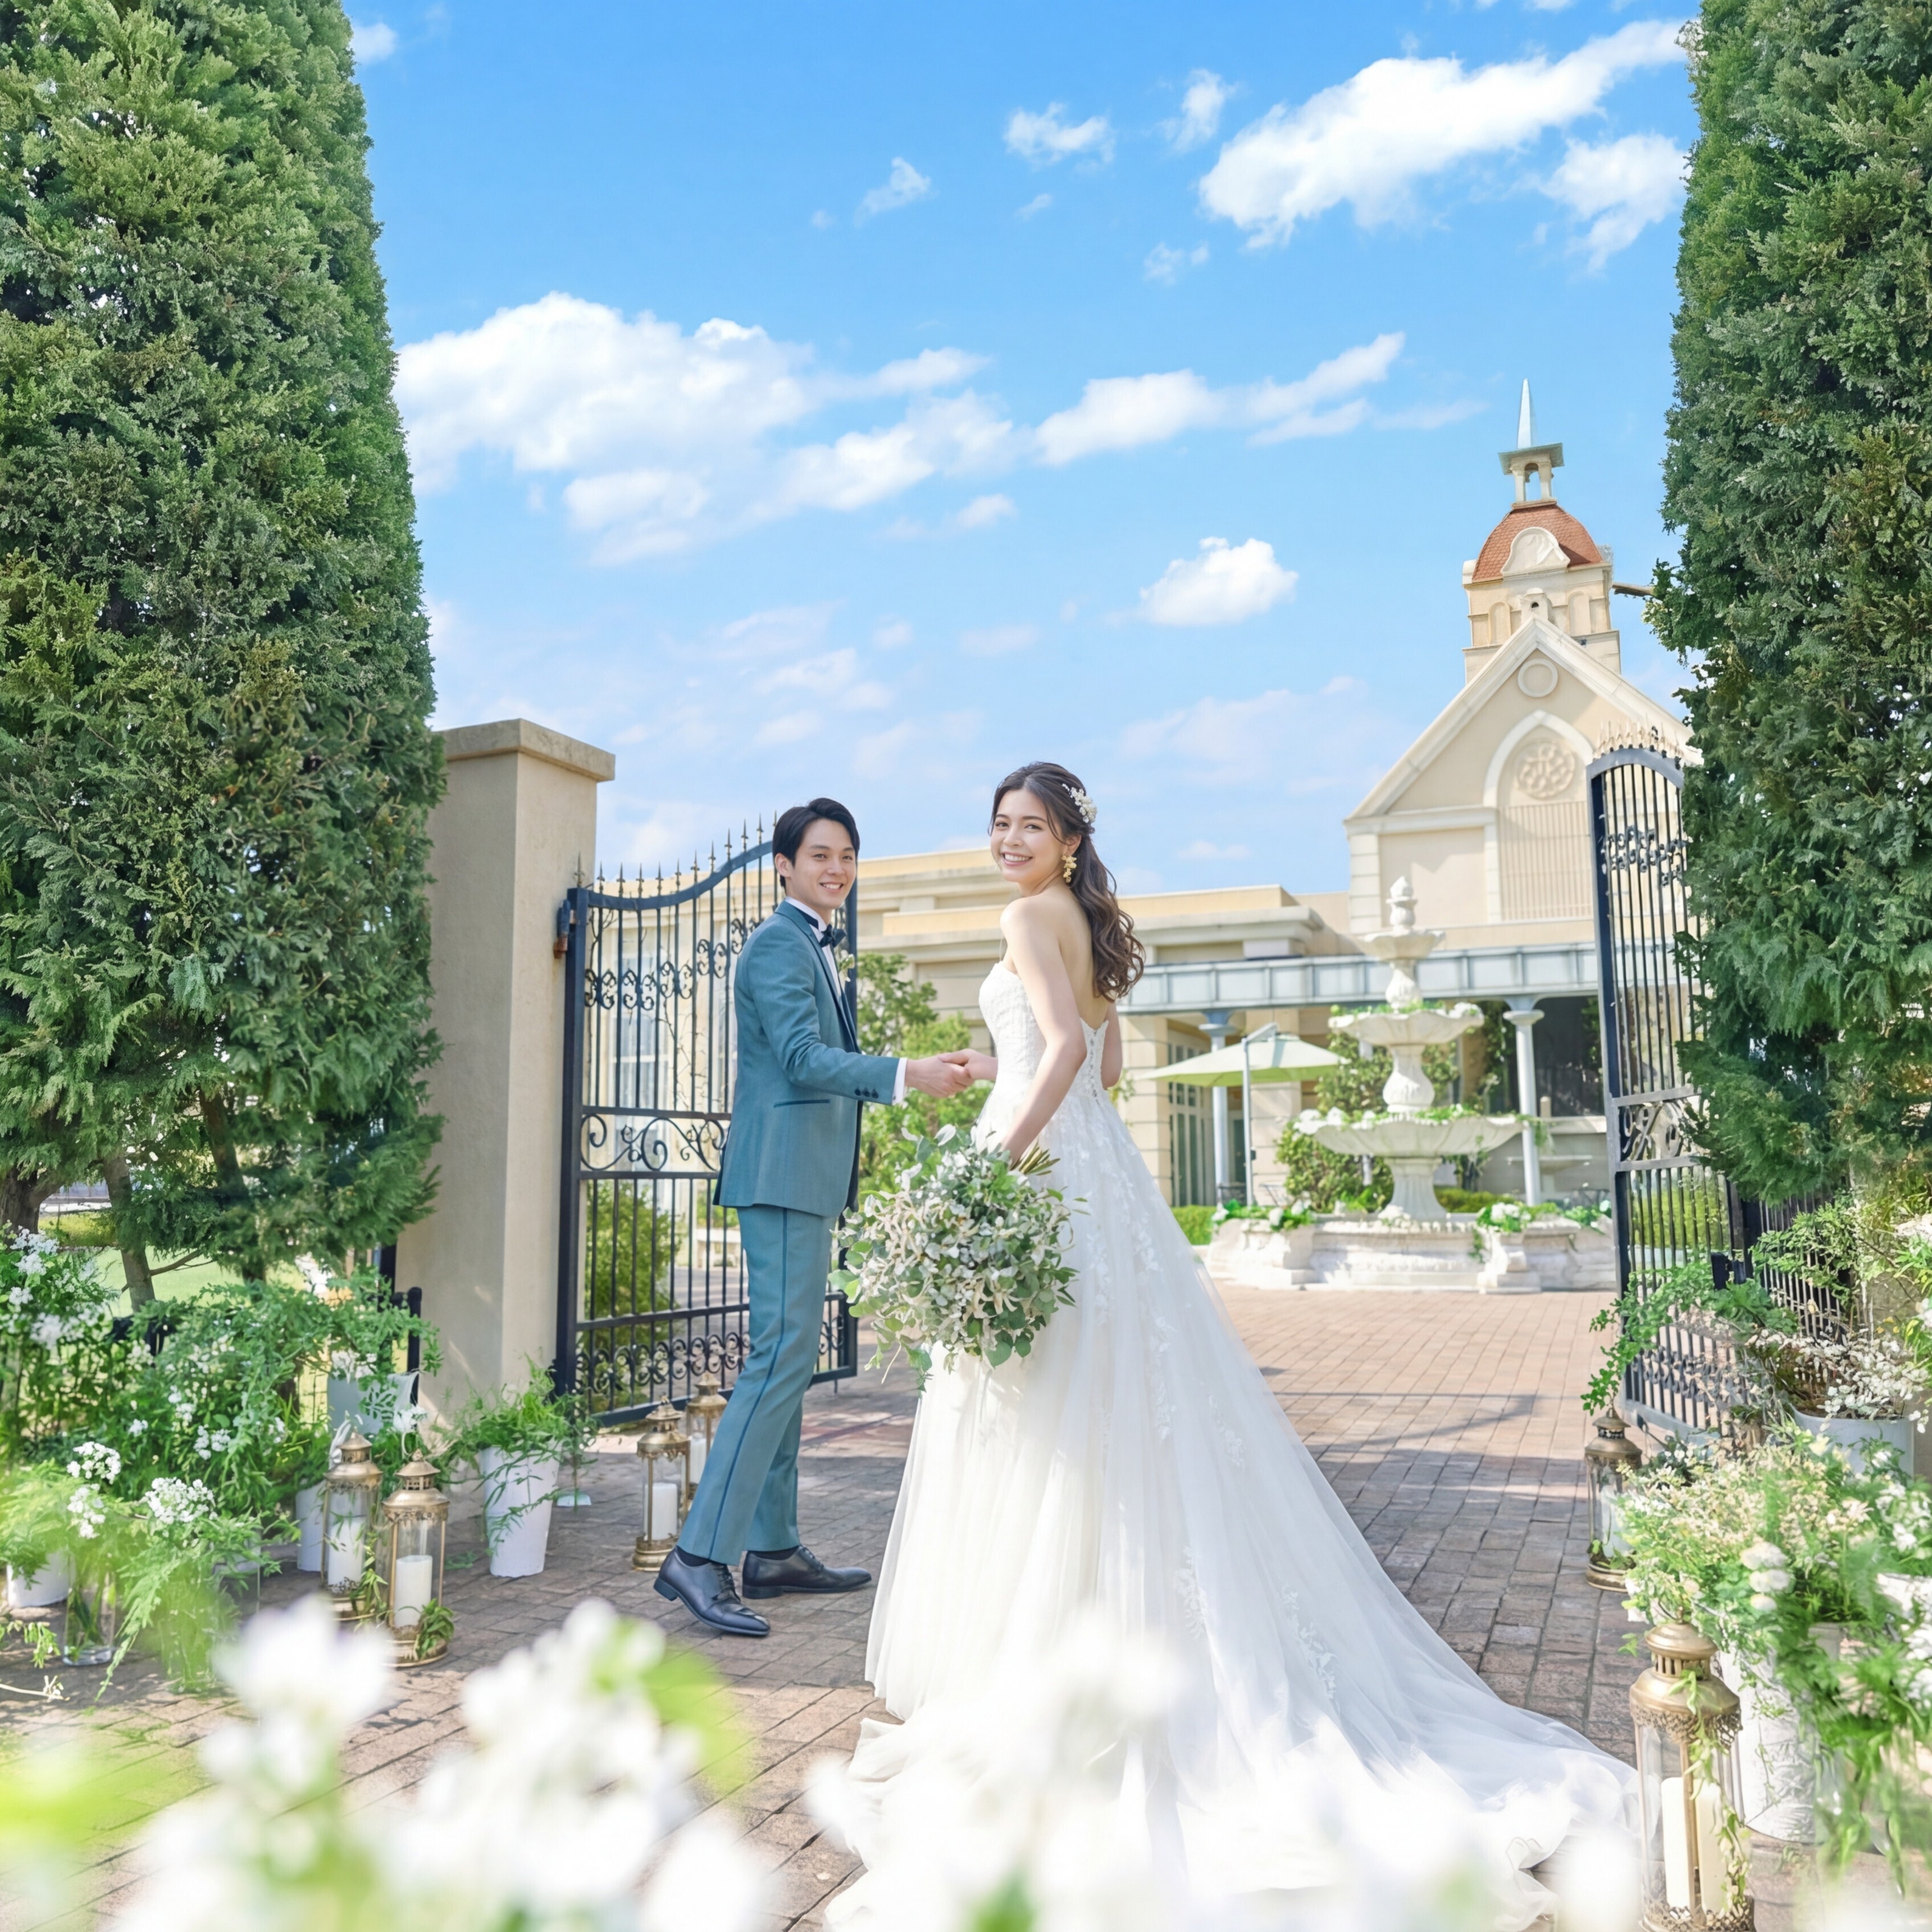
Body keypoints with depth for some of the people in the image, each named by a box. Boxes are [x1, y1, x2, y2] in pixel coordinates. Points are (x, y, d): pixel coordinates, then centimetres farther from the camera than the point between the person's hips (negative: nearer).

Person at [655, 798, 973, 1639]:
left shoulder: (813, 947, 21)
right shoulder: (778, 944, -10)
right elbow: (803, 1056, -22)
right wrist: (906, 1074, -33)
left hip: (803, 1177, 10)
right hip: (782, 1174, -10)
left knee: (788, 1361, 11)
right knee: (782, 1356, -14)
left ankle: (774, 1552, 18)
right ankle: (700, 1556, -13)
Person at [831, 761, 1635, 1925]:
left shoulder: (1034, 917, -8)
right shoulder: (1092, 926, 18)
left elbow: (1067, 1048, -21)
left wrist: (1002, 1156, -23)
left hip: (1048, 1162, -9)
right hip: (1095, 1164, 9)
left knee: (1041, 1421, -5)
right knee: (1114, 1414, 10)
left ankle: (1026, 1663, 3)